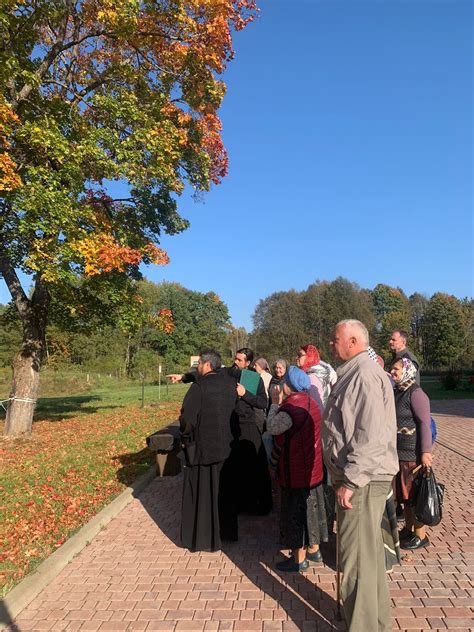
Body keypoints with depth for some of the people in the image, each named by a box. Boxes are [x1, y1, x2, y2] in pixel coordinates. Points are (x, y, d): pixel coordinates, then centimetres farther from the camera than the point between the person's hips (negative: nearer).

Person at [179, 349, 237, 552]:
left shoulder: (199, 387, -18)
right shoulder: (230, 383, 0)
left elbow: (187, 418, -19)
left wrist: (185, 439, -3)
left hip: (203, 447, -5)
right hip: (226, 446, 6)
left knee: (201, 493, 10)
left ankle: (201, 538, 21)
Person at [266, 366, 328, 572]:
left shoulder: (292, 406, -25)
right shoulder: (310, 402, 4)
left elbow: (272, 427, -23)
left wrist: (275, 403, -12)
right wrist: (281, 404, 4)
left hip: (295, 470, -9)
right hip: (312, 468, 9)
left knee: (295, 511, 5)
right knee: (311, 507, 20)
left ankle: (299, 559, 19)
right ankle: (314, 550, 36)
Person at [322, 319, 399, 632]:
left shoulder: (365, 374, -19)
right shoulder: (355, 372, 13)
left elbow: (370, 436, -25)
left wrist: (350, 482, -22)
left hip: (362, 481, -10)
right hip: (364, 478, 10)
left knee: (357, 559, 1)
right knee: (369, 553, 21)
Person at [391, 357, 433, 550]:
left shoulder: (415, 393, -14)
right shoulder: (397, 392, 10)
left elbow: (425, 423, -17)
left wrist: (426, 451, -21)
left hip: (413, 454, -8)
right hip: (399, 453, 8)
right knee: (404, 494, 17)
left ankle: (420, 536, 18)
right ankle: (408, 530, 31)